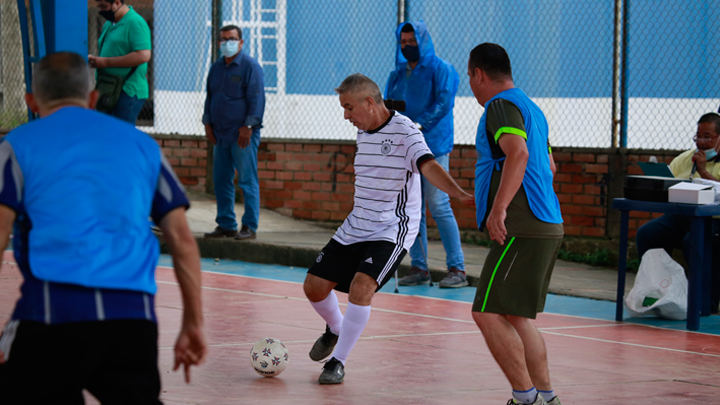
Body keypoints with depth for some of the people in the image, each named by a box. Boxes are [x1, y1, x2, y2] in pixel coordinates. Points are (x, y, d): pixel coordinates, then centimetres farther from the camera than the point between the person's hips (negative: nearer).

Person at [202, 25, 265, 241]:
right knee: (221, 180, 8)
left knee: (247, 180, -5)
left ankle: (249, 226, -3)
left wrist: (248, 126, -15)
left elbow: (256, 98, -10)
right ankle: (226, 224, 15)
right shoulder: (216, 68, 16)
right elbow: (210, 97, 21)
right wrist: (208, 123, 11)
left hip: (242, 134, -7)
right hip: (220, 134, 7)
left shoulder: (250, 66, -5)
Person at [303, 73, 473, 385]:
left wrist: (461, 195, -47)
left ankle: (338, 362, -11)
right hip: (355, 227, 8)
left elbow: (428, 166, -31)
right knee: (314, 286, 6)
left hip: (393, 229, -8)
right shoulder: (363, 133, 9)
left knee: (361, 286, -26)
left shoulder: (404, 131, -16)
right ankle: (335, 330, 38)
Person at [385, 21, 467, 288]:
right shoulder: (397, 75, 17)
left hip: (433, 147, -6)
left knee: (439, 206, -10)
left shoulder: (440, 70, 0)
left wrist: (418, 126, -21)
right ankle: (419, 268, 11)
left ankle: (457, 268, -6)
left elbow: (443, 103, -11)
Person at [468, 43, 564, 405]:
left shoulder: (501, 105, -8)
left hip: (522, 229, -10)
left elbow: (518, 153, -26)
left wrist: (499, 208, -30)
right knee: (516, 317, 17)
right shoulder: (530, 107, 22)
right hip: (548, 225, 10)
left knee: (488, 315, -11)